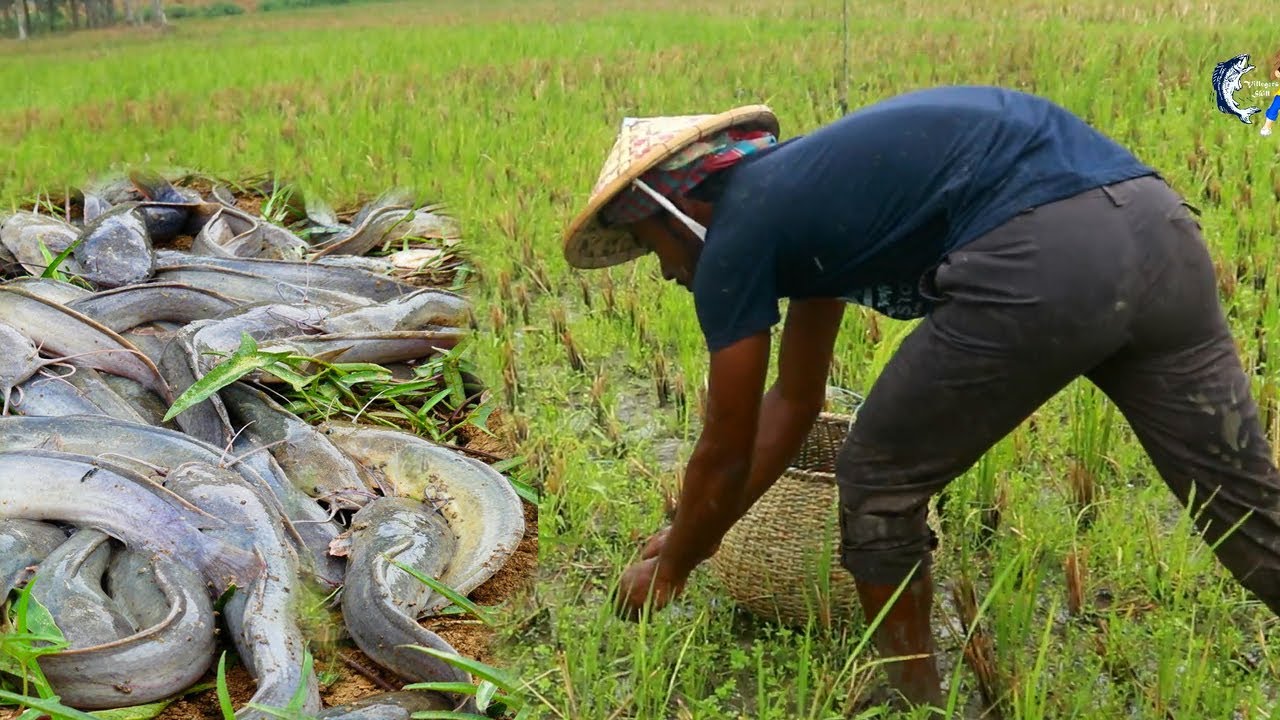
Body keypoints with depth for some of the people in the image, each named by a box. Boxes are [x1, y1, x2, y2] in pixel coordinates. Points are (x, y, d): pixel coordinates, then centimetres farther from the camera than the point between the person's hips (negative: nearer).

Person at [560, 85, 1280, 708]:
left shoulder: (737, 234, 6)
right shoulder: (800, 192, 29)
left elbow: (725, 457, 14)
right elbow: (795, 402, 38)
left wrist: (670, 567, 32)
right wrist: (700, 534, 45)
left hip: (1047, 257, -9)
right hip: (1157, 223, 9)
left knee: (880, 485, 12)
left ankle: (917, 698, 28)